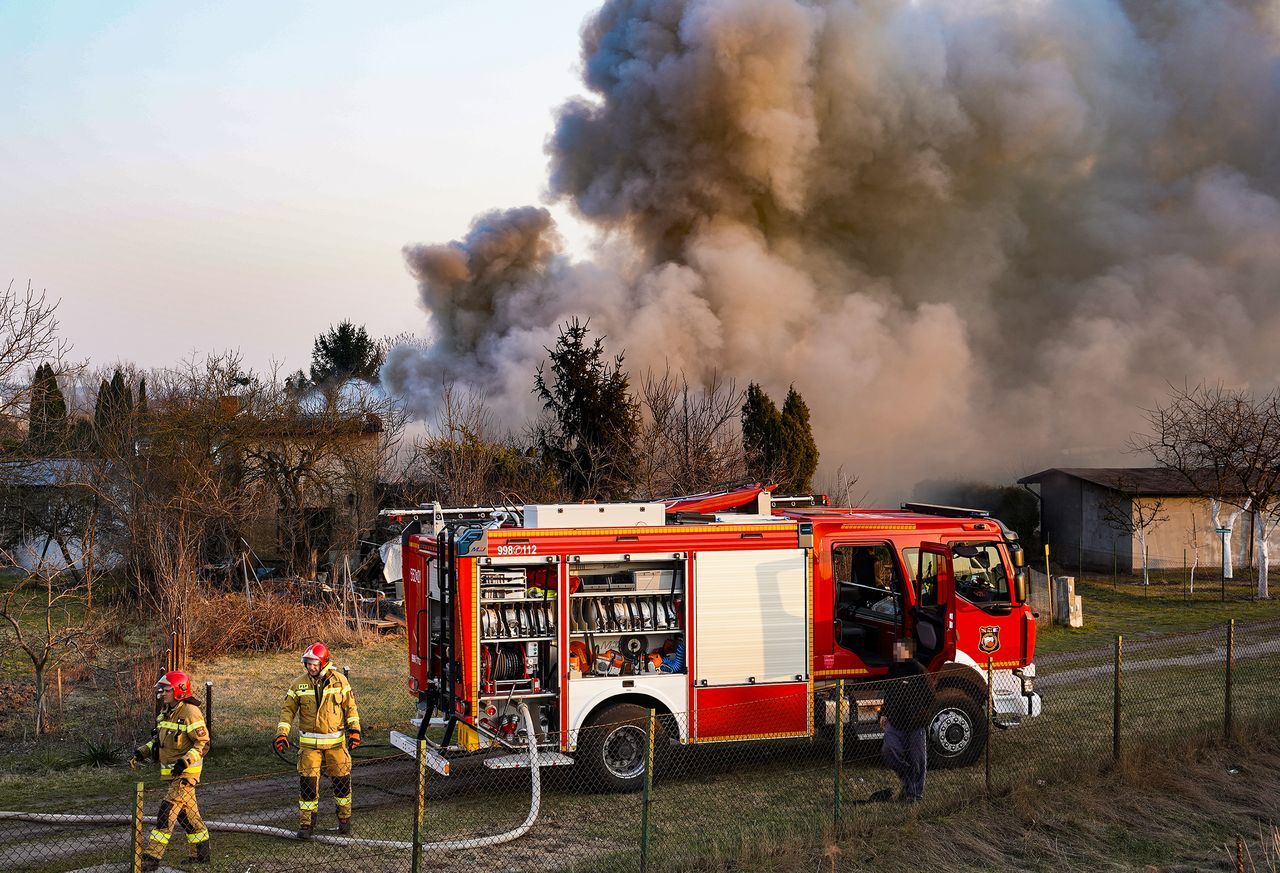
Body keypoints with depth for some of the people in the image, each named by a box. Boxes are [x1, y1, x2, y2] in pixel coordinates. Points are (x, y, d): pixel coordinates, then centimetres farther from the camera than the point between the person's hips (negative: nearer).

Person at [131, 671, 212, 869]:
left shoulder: (190, 713, -17)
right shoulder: (165, 712, 12)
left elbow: (203, 744, -17)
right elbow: (158, 739, 22)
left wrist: (185, 761, -27)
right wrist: (141, 752, 8)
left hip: (185, 772, -9)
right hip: (170, 772, 9)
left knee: (167, 812, -13)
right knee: (186, 812, 14)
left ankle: (152, 857, -13)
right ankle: (201, 854, 23)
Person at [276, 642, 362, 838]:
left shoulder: (339, 680, -3)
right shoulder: (299, 684, -2)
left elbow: (350, 706, 4)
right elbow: (288, 709, 2)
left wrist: (354, 730, -3)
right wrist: (282, 733, -8)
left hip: (335, 741, 0)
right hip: (309, 743, 0)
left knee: (342, 780, 5)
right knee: (307, 782, -5)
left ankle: (344, 818, 24)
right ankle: (306, 823, 5)